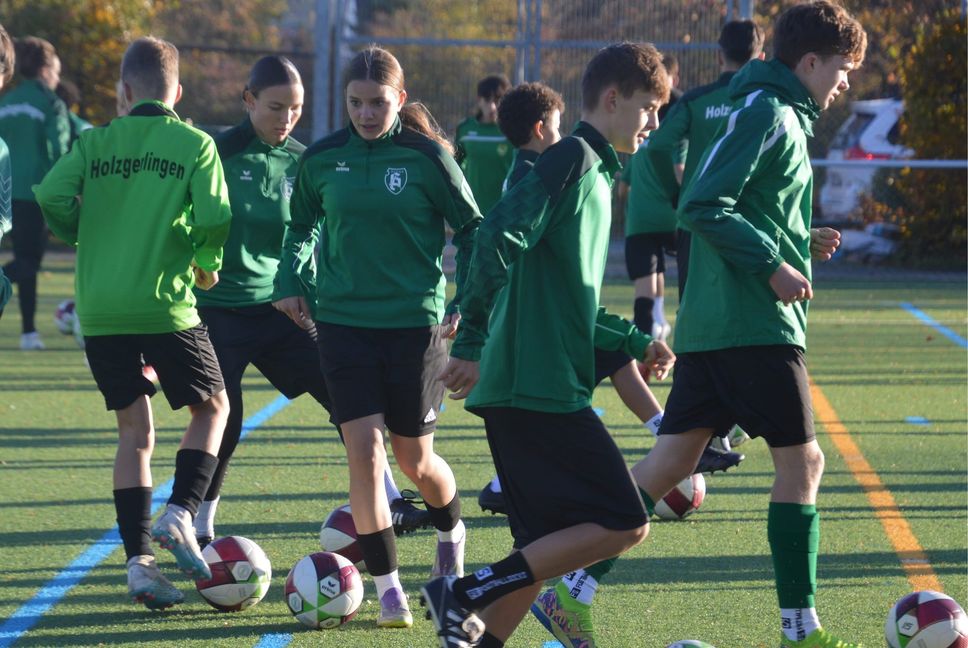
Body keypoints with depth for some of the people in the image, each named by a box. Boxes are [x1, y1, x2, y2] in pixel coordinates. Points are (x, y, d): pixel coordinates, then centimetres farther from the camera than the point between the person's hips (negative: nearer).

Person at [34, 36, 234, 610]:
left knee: (134, 430, 10)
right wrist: (206, 264, 8)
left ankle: (139, 560, 3)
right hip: (165, 305, -3)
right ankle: (180, 514, -3)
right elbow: (215, 219, -12)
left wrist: (90, 239, 9)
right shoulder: (195, 145, -1)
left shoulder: (95, 142, 5)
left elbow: (52, 197, -9)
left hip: (99, 310, 3)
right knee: (212, 406, 17)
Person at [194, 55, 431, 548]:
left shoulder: (301, 163, 4)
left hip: (280, 308, 4)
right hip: (221, 310, -4)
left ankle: (389, 506, 2)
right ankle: (200, 534, 13)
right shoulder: (219, 154, -10)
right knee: (223, 424, -6)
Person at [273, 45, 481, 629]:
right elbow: (303, 225, 19)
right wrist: (291, 281, 5)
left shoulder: (426, 157, -7)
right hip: (345, 321, 2)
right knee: (364, 450, -11)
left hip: (416, 321, -2)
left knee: (415, 459, 8)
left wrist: (465, 303, -5)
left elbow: (472, 229, 3)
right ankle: (388, 588, -4)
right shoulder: (322, 159, 1)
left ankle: (451, 532, 42)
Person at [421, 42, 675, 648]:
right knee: (624, 523, -10)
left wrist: (637, 343, 23)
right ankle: (469, 592, -11)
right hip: (540, 388, -10)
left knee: (548, 547, 9)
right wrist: (472, 344, -23)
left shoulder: (596, 173, 22)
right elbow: (498, 238, -22)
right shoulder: (571, 160, -8)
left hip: (528, 392, 10)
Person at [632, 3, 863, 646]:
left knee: (672, 460, 6)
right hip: (757, 326, -10)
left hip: (710, 323, 10)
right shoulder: (766, 114, -11)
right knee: (801, 460, -3)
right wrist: (774, 265, -18)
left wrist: (802, 244, 14)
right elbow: (702, 206, -19)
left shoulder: (782, 116, 20)